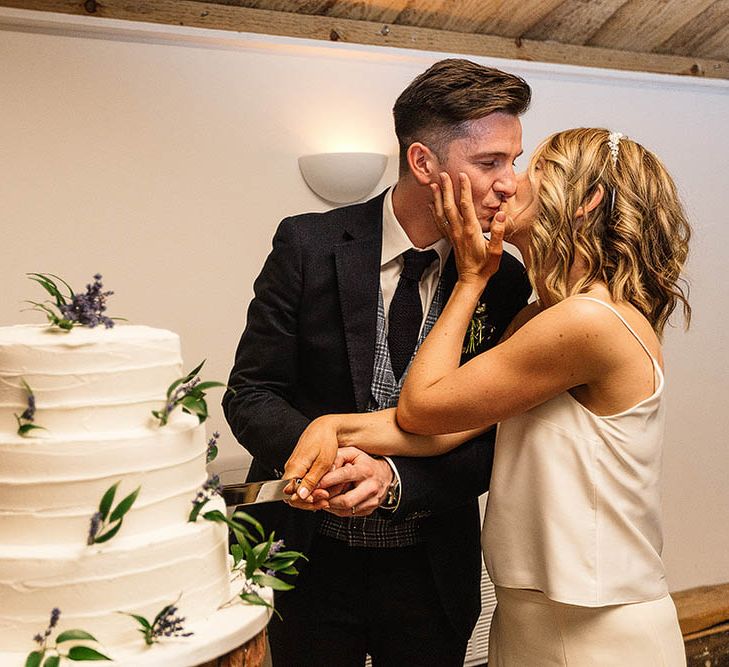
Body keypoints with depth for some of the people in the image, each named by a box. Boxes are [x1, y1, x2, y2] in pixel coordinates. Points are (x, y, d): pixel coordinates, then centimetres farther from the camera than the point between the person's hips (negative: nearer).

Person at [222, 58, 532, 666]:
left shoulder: (504, 282, -7)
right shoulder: (309, 245, -11)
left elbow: (488, 442, -7)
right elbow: (250, 393, -8)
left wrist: (394, 479, -25)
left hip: (431, 571, 2)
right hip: (309, 563, -1)